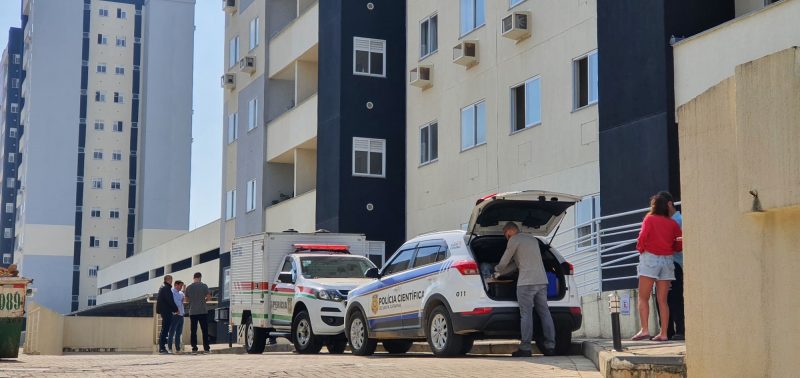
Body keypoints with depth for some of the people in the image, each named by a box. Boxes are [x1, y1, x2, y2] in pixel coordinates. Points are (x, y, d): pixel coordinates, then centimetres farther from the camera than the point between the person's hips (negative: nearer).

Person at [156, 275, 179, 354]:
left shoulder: (163, 287, 18)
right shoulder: (166, 288, -14)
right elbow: (170, 300, -18)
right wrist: (176, 309, -8)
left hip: (163, 311, 10)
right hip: (166, 311, -10)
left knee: (164, 329, 15)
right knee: (165, 329, -9)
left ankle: (162, 347, 17)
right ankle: (162, 348, -10)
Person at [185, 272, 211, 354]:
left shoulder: (188, 287, 2)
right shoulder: (204, 286, -5)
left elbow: (187, 299, 10)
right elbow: (209, 297, -5)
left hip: (192, 312, 2)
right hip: (203, 311, -2)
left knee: (193, 331, 5)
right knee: (205, 330, 5)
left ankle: (194, 348, 0)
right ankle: (206, 348, 4)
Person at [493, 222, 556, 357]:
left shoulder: (514, 240, -1)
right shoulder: (533, 239, 22)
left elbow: (505, 261, 1)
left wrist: (497, 271, 22)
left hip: (526, 282, -7)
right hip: (542, 280, 7)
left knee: (526, 314, -7)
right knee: (544, 312, 7)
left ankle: (525, 348, -10)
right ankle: (550, 346, 4)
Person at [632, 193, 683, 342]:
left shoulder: (649, 218, 0)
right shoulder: (672, 223, 9)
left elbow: (643, 236, -13)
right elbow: (679, 246, 6)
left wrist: (640, 249, 5)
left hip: (650, 258, -4)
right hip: (667, 260, 4)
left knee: (643, 298, 0)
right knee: (662, 300, 6)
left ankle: (644, 330, -12)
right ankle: (663, 333, 2)